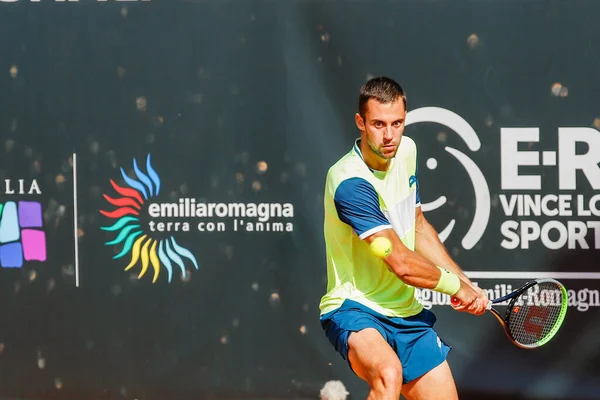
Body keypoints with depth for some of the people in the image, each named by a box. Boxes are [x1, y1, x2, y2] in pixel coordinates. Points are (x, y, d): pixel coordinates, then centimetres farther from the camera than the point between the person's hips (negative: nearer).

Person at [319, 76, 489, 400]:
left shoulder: (406, 151, 4)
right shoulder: (350, 182, -23)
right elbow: (402, 263, -22)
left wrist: (467, 285, 12)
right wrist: (456, 286, -6)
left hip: (407, 312, 8)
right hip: (354, 309, -8)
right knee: (389, 374, -36)